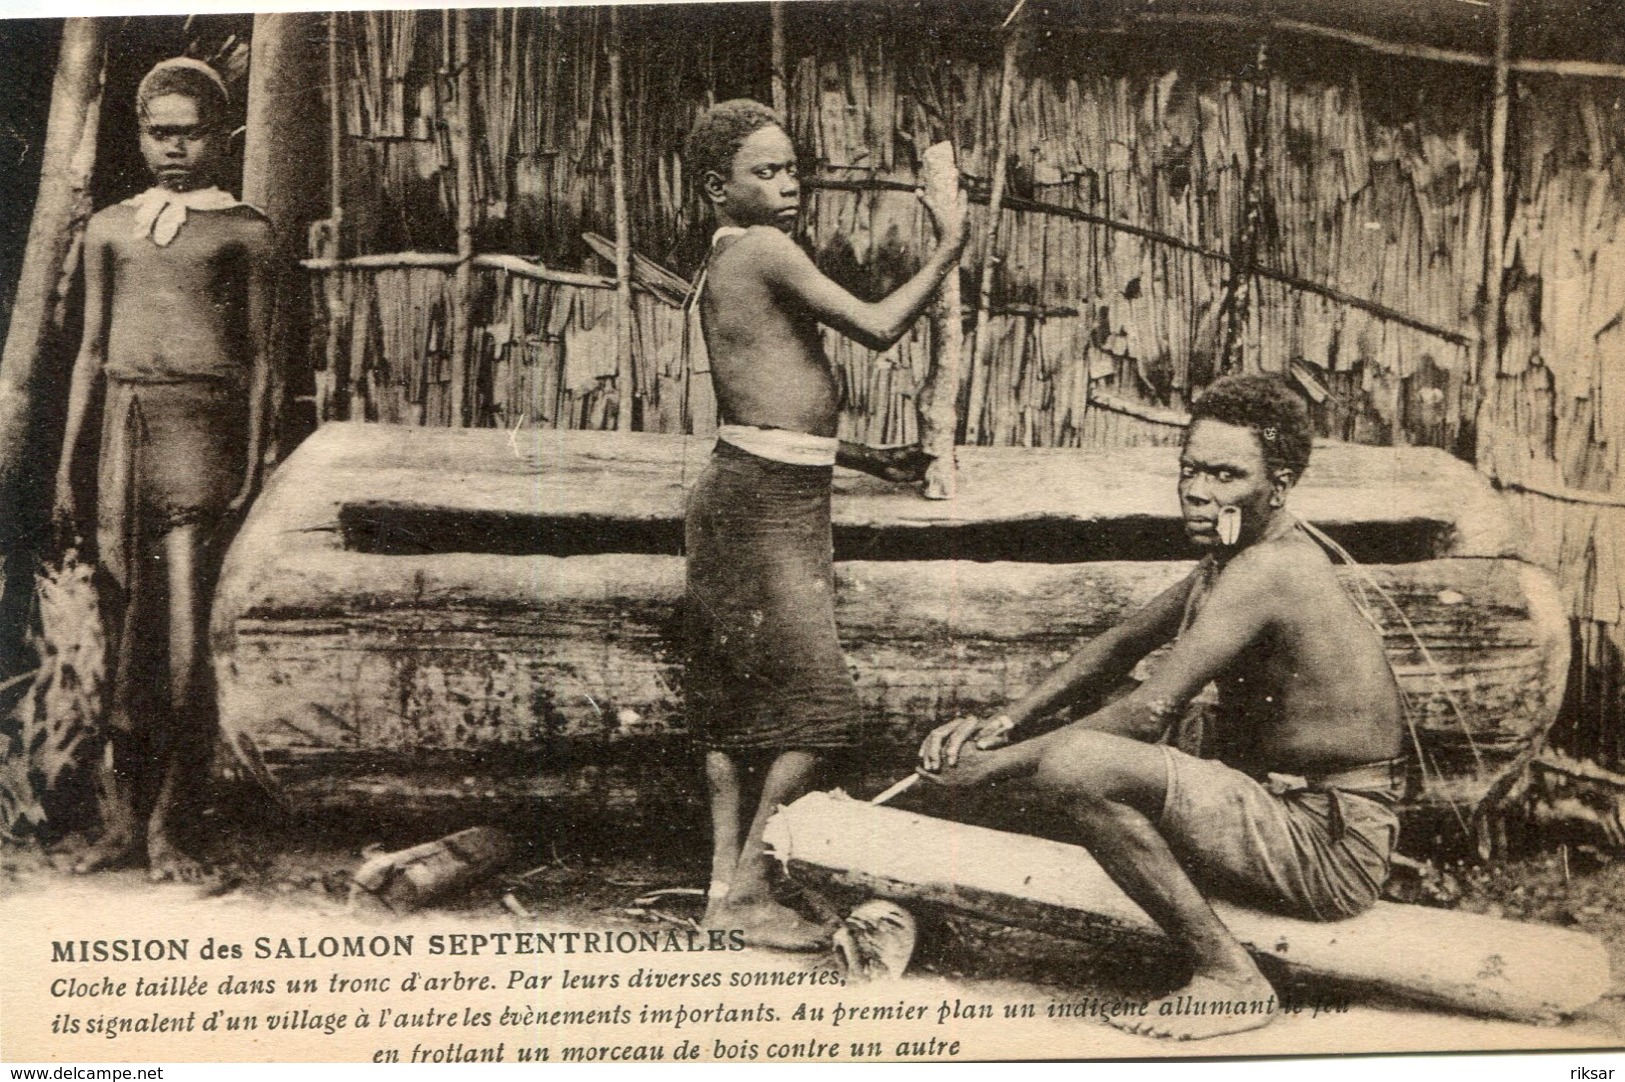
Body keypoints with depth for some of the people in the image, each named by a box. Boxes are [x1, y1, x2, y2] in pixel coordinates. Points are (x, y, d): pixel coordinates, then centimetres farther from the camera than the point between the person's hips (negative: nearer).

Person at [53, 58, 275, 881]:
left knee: (182, 630, -10)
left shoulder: (243, 231, 8)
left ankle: (161, 825, -1)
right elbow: (92, 350, 18)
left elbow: (257, 354, 8)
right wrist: (66, 463, 13)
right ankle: (120, 820, 13)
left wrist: (251, 459, 0)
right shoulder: (109, 228, 17)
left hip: (201, 423, -3)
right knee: (127, 627, 5)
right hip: (124, 420, 3)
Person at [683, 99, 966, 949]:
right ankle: (748, 889, 0)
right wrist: (948, 250, -4)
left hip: (747, 489, 10)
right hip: (766, 502, -10)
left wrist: (870, 458, 23)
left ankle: (724, 887, 16)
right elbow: (877, 327, -16)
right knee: (816, 703, -7)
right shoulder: (763, 250, -11)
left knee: (738, 702, 11)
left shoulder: (721, 266, 19)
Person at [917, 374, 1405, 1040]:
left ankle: (1231, 980, -15)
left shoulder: (1266, 571, -20)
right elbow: (1123, 645, 19)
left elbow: (1150, 712, -26)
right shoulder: (1236, 554, 11)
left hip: (1332, 852, -10)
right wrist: (1003, 724, 7)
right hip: (1296, 814, 10)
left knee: (1077, 763, -26)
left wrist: (995, 765, -17)